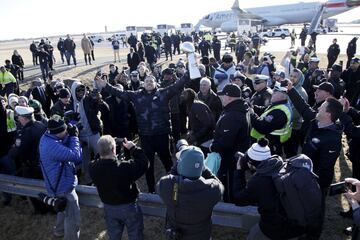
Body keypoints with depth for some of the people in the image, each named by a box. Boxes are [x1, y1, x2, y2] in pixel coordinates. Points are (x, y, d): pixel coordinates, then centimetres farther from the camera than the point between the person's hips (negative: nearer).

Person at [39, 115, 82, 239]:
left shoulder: (46, 136, -6)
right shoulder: (52, 146, -35)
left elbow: (64, 148, 4)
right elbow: (76, 156, -33)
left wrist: (70, 135, -13)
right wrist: (74, 136, -25)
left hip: (60, 184, 10)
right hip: (63, 186, -10)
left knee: (64, 208, 33)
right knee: (73, 217, 6)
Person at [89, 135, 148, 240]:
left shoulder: (93, 168, -19)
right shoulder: (125, 167, -35)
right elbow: (143, 162, -21)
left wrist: (103, 151, -3)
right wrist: (133, 148, -13)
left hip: (108, 208, 5)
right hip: (128, 207, -4)